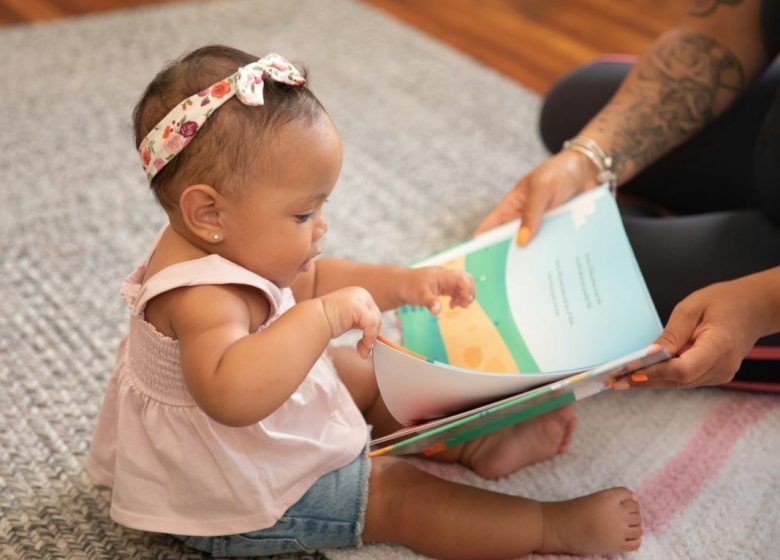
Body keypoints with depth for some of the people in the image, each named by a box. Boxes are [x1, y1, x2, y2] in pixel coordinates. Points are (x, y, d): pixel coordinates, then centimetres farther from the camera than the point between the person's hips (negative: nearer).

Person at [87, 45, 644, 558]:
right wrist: (326, 316, -55)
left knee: (368, 377, 19)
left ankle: (473, 442, 28)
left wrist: (401, 284, -6)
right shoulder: (203, 298, -39)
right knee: (399, 493, -8)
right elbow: (231, 395, -59)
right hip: (237, 504, -10)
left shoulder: (221, 246, -8)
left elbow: (311, 280, 8)